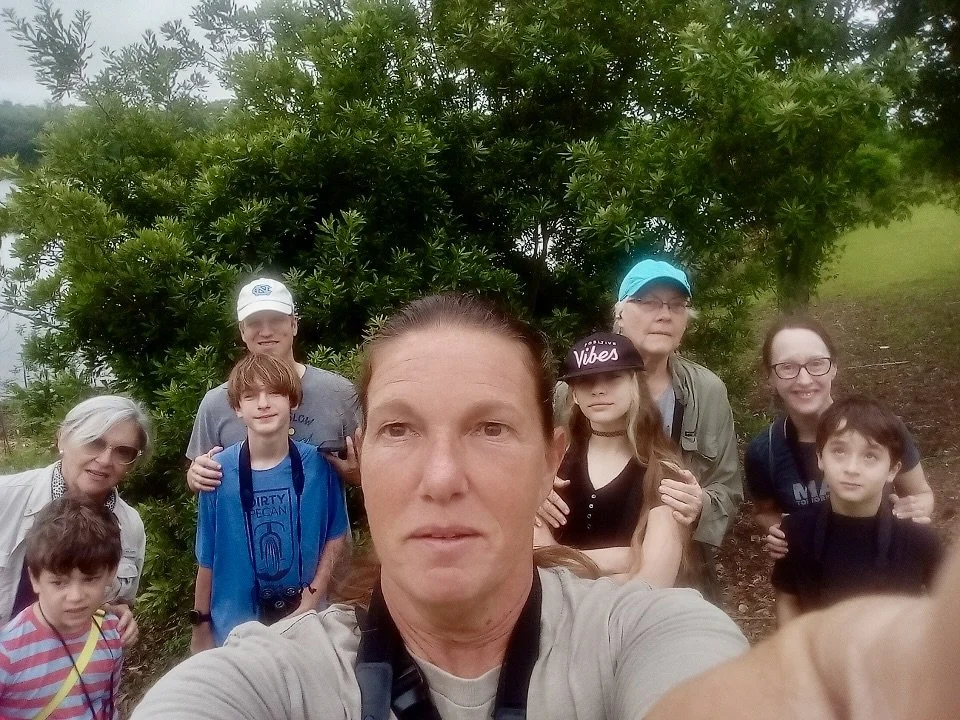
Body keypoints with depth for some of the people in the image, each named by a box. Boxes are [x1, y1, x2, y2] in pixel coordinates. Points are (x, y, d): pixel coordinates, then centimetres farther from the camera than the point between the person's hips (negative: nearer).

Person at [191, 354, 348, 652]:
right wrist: (201, 626, 2)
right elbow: (207, 558, -4)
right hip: (235, 629, 0)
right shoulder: (219, 471, -11)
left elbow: (335, 535, 0)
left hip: (305, 620, 1)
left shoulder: (317, 465, -11)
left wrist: (313, 597, -7)